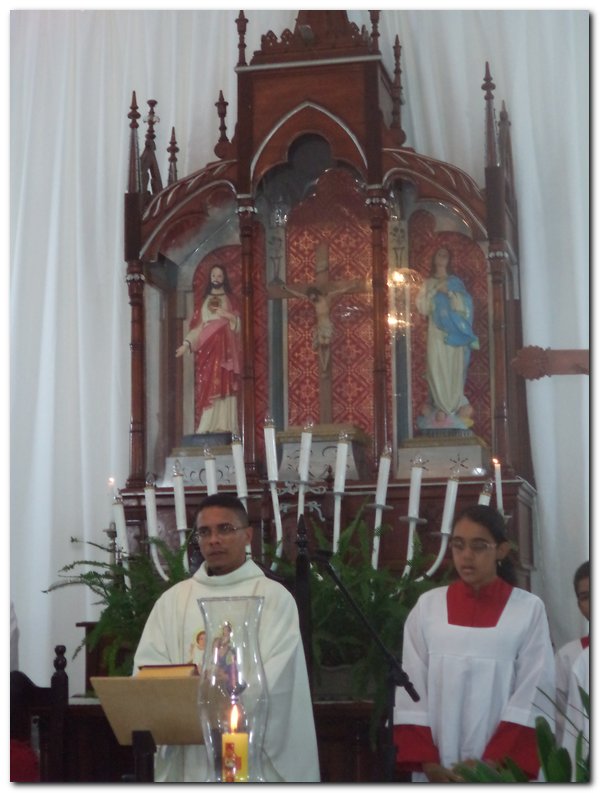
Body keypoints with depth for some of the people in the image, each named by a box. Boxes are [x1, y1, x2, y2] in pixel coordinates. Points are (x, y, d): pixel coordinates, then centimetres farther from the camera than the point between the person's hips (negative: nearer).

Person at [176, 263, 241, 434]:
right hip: (207, 348, 2)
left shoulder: (229, 300, 11)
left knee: (223, 386, -11)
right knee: (208, 387, -6)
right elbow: (197, 326, 13)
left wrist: (227, 315, -15)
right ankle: (208, 427, -9)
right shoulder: (205, 300, 19)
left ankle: (223, 426, -13)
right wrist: (187, 344, 2)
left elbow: (238, 325, 3)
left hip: (224, 348, -2)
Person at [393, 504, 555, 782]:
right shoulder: (428, 606, 7)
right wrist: (426, 761, -7)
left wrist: (496, 763, -12)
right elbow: (411, 687, 4)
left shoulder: (529, 609, 1)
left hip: (503, 769, -2)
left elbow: (534, 694, -3)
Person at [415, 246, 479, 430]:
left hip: (454, 331, 0)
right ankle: (442, 408, -5)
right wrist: (434, 291, -6)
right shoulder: (428, 283, 14)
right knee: (438, 368, -7)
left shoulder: (455, 282, 13)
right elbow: (422, 306, 4)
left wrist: (450, 292, -10)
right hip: (437, 332, 0)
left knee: (455, 368, -4)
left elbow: (466, 303, 1)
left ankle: (456, 405, 1)